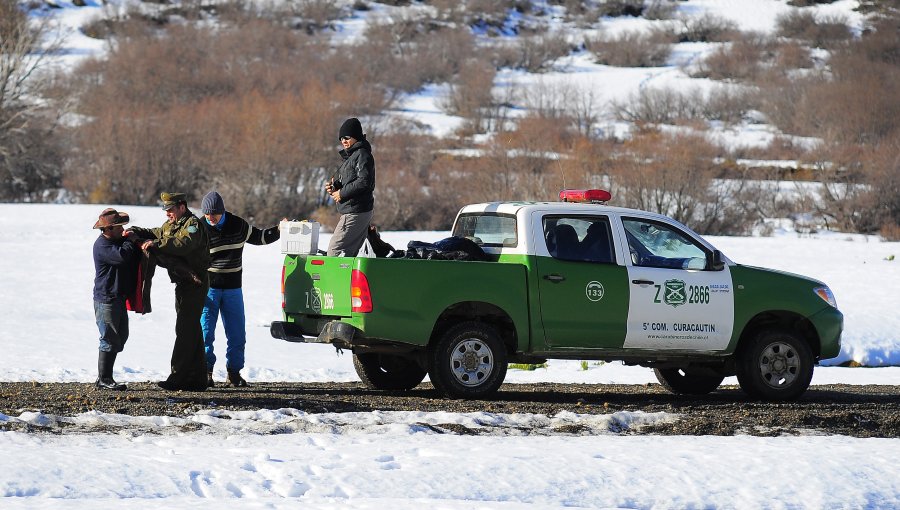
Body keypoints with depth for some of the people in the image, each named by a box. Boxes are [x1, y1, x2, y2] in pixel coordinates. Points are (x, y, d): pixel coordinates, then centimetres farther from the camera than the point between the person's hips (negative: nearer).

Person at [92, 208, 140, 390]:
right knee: (110, 339, -8)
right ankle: (104, 379, -3)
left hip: (118, 298, 10)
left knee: (120, 338, 14)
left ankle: (104, 377, 20)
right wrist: (130, 241, -13)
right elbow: (122, 256, -31)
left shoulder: (118, 240, 14)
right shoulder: (102, 245, -17)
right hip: (106, 299, -10)